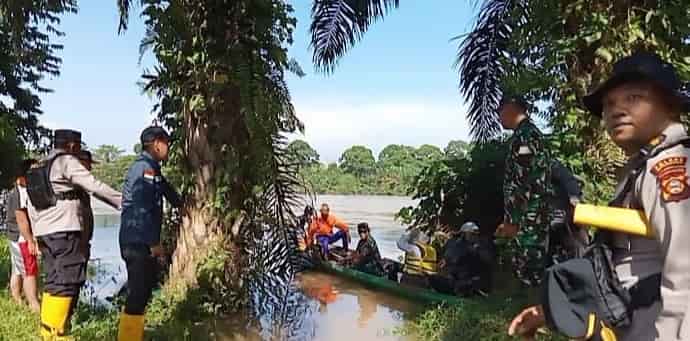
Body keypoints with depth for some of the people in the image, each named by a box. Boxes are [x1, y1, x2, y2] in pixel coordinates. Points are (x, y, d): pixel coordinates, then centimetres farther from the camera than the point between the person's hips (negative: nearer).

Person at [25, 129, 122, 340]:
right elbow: (95, 187, -10)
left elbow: (32, 207, 20)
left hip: (44, 232, 9)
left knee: (53, 282, 12)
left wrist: (38, 235, 22)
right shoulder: (66, 161, -5)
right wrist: (123, 202, -5)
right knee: (66, 283, -7)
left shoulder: (37, 168, 20)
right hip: (65, 231, -9)